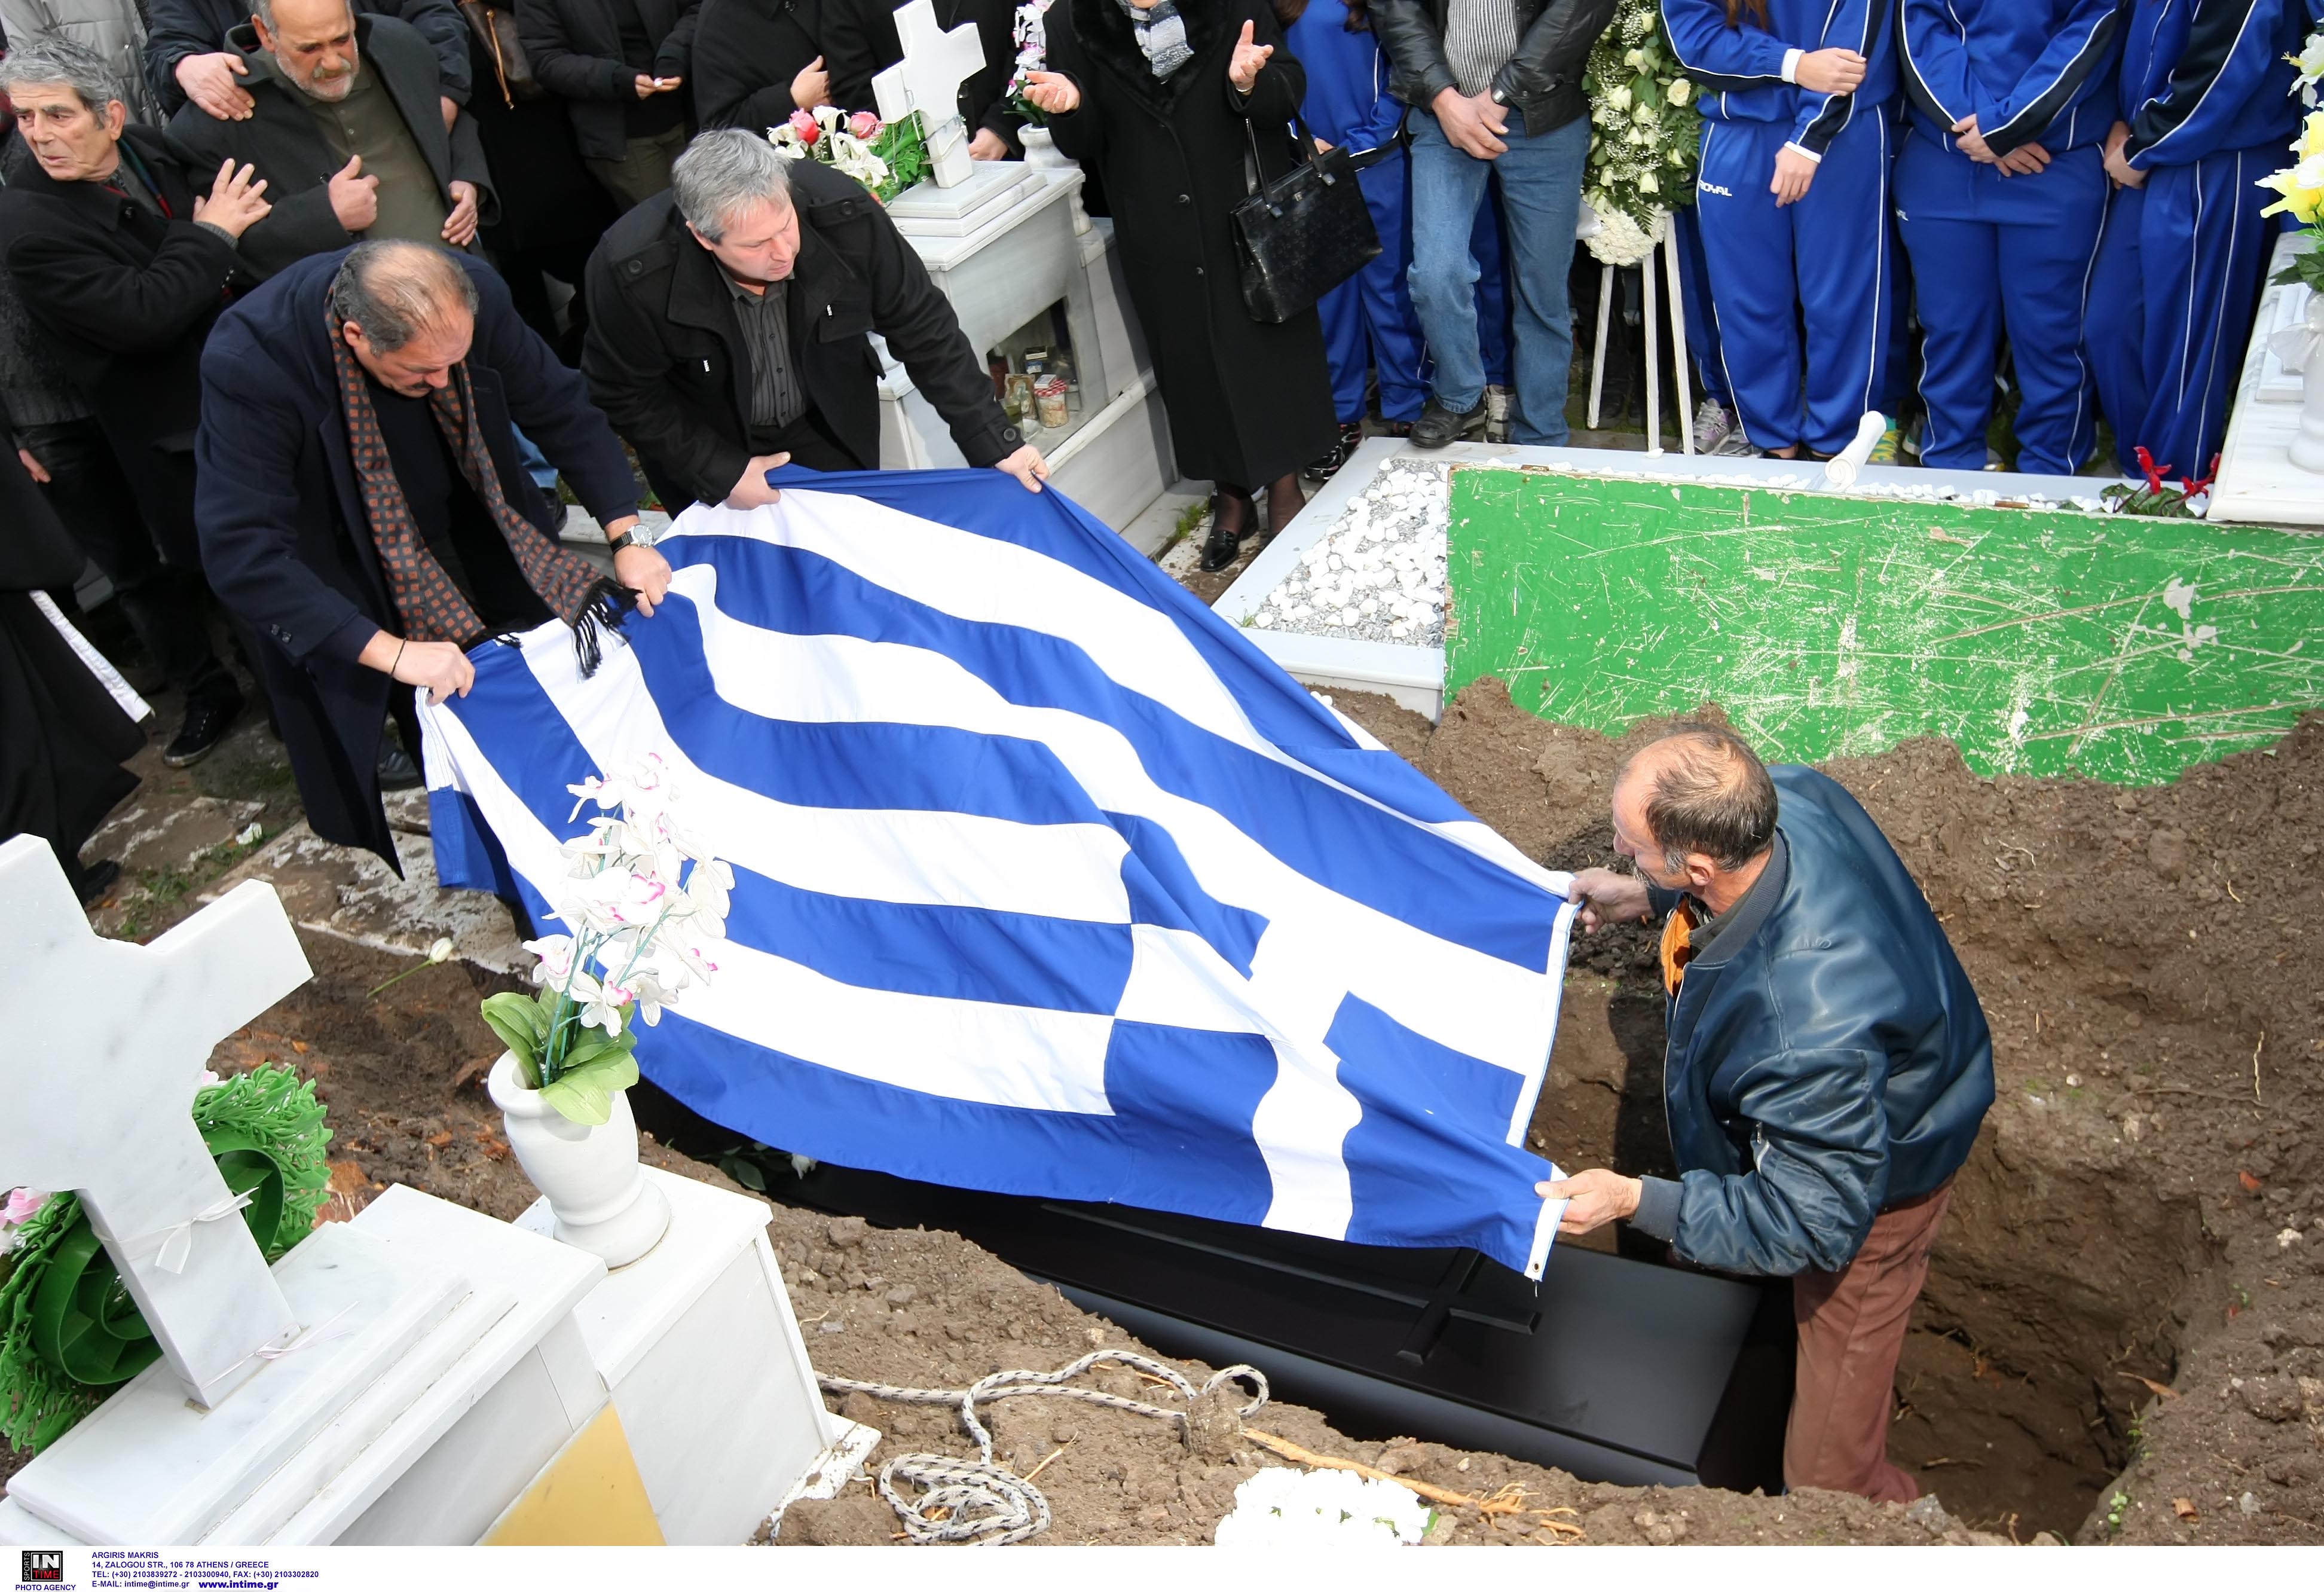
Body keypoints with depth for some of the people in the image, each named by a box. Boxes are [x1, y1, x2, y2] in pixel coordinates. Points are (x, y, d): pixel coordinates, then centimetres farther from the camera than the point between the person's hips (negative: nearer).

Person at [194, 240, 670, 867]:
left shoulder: (473, 297, -25)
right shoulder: (252, 362, -35)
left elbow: (561, 409, -10)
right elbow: (242, 553, -35)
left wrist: (626, 538, -17)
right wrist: (392, 652, -39)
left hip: (465, 528, 4)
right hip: (340, 571, -4)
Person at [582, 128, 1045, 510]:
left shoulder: (844, 215, -29)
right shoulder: (629, 271, -32)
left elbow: (923, 330, -16)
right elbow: (624, 393, -14)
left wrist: (995, 442, -16)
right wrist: (720, 474, -20)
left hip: (830, 434, 2)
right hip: (704, 450, -2)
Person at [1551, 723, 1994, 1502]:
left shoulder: (1805, 1034, -50)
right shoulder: (1788, 795, -27)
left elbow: (1813, 1224, -35)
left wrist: (1636, 1201, -35)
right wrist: (1642, 897, -3)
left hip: (1878, 1171, -8)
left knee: (1829, 1463, 10)